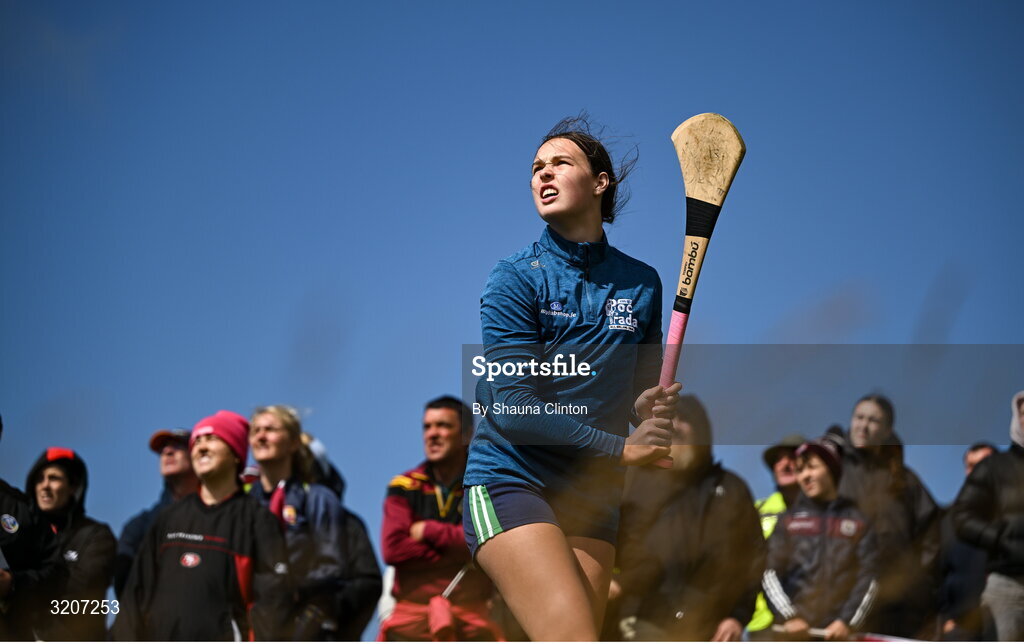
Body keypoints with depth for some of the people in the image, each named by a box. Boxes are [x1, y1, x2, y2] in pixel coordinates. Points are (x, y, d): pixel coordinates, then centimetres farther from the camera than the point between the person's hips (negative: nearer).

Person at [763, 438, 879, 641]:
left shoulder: (857, 521, 8)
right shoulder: (789, 520, 12)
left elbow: (868, 579, 3)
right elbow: (770, 574, 5)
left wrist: (847, 622, -10)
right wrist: (788, 616, -9)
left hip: (842, 633, -1)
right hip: (794, 633, 1)